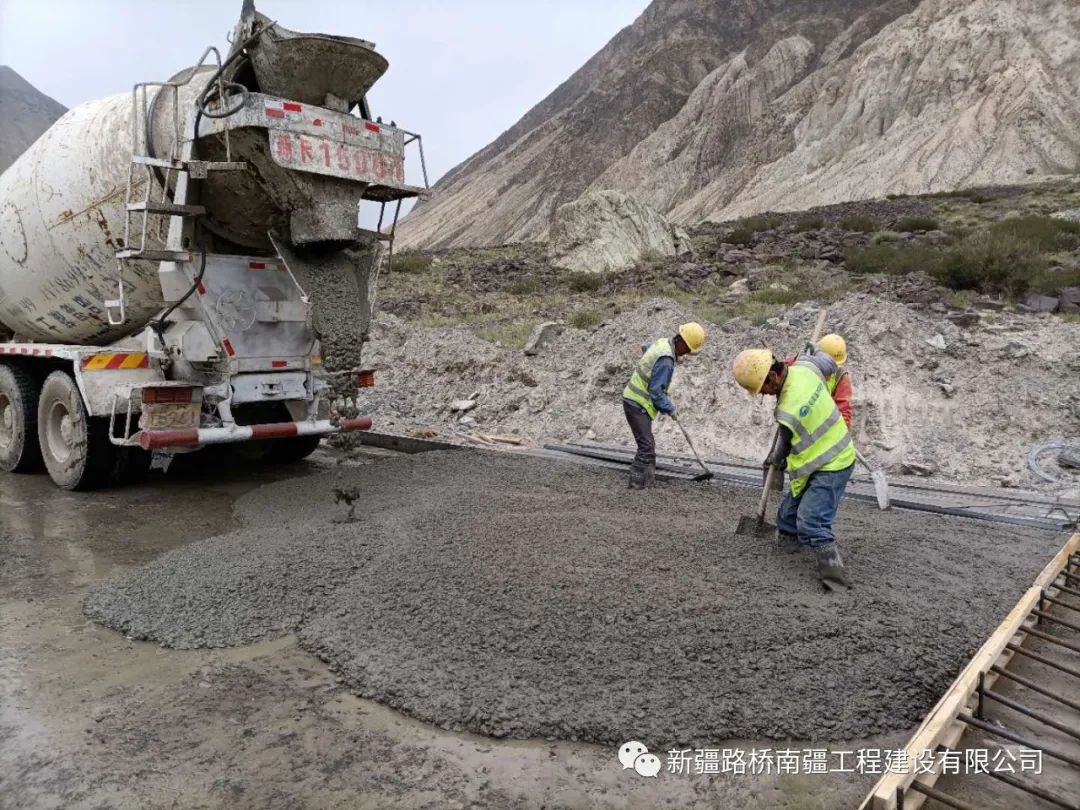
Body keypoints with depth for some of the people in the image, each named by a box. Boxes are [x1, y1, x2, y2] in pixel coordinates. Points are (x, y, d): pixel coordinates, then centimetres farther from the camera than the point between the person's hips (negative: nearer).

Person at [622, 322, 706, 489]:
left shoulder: (663, 342, 5)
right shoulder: (666, 360, -25)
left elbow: (645, 347, 29)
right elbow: (655, 391, -23)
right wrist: (669, 408, -8)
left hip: (634, 400, 10)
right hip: (638, 405, -10)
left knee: (647, 445, 16)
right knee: (647, 447, -10)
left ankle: (646, 479, 25)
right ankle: (637, 484, -8)